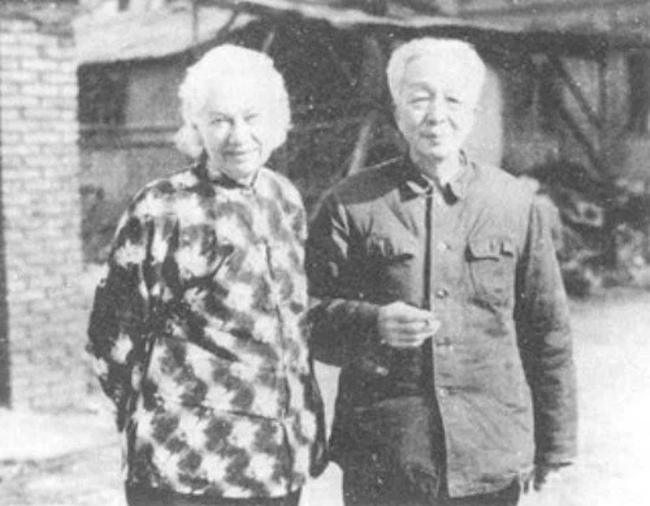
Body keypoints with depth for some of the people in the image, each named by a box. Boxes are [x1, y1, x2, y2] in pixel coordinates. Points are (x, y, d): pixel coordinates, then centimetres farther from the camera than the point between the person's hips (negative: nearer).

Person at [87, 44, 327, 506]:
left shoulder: (285, 200, 7)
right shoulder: (162, 211, -10)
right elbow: (114, 334, -4)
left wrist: (310, 421, 13)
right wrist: (158, 420, 3)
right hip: (188, 468, -5)